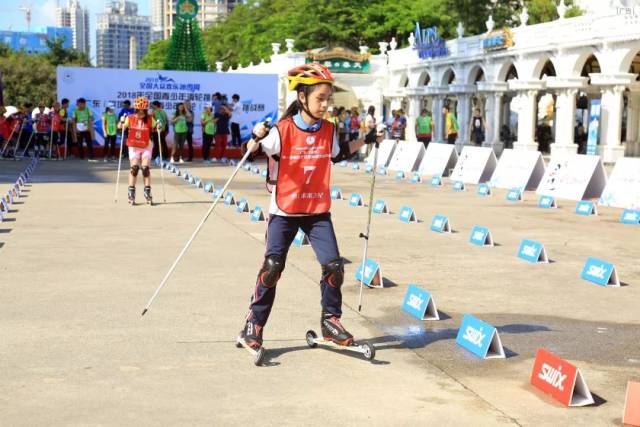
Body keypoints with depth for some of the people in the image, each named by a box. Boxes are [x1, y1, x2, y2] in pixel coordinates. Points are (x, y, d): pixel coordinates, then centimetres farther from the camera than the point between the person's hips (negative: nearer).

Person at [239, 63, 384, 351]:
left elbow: (337, 154, 22)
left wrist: (364, 142, 15)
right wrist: (257, 137, -33)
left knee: (334, 265, -3)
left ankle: (330, 321, 16)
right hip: (284, 211, -4)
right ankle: (254, 324, 8)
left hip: (318, 211, 4)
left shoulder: (328, 130, 3)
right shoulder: (283, 130, -13)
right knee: (272, 267, -8)